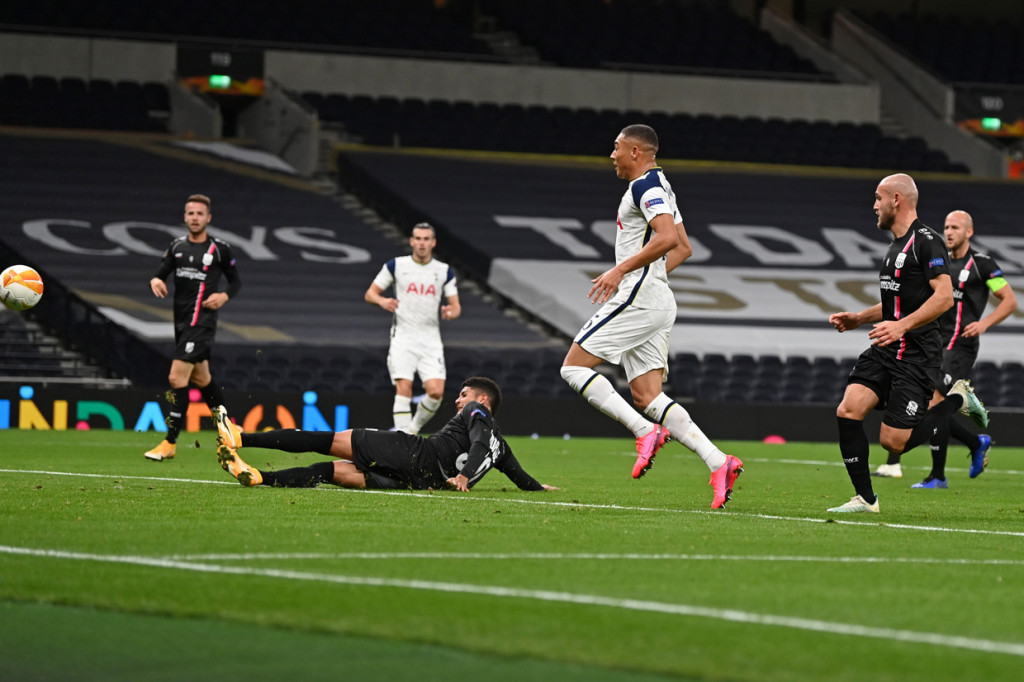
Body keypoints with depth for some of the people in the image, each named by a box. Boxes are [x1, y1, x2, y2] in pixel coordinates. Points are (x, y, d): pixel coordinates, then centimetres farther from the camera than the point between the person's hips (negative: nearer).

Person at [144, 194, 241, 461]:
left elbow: (236, 281, 8)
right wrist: (155, 280, -12)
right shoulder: (177, 246, 9)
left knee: (177, 377, -15)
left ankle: (170, 443, -12)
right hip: (181, 320, 7)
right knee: (201, 378, 18)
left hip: (201, 321, -7)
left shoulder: (220, 249, -3)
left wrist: (224, 296, -11)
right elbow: (160, 273, 11)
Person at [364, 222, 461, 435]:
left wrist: (451, 312, -16)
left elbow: (456, 306, 9)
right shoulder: (396, 265, 3)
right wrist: (382, 301, -17)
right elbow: (370, 293, 6)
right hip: (403, 336, -2)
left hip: (431, 339, 2)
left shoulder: (445, 271, 7)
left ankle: (414, 427, 15)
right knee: (403, 388, -16)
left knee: (436, 392, -11)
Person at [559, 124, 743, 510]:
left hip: (637, 298, -10)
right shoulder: (659, 186, 23)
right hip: (658, 302, 10)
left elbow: (668, 237, -24)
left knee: (574, 366, -7)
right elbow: (683, 248, 28)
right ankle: (718, 463, -9)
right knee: (647, 397, 3)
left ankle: (646, 432, -17)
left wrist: (621, 270, -21)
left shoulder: (646, 185, -9)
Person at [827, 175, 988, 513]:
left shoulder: (926, 241, -12)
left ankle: (958, 400, 11)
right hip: (885, 351, 9)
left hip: (916, 355, -9)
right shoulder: (896, 246, 18)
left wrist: (901, 325, -28)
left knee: (894, 441, -10)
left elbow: (944, 297, -21)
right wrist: (858, 318, 18)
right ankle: (865, 498, -3)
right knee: (848, 411, -10)